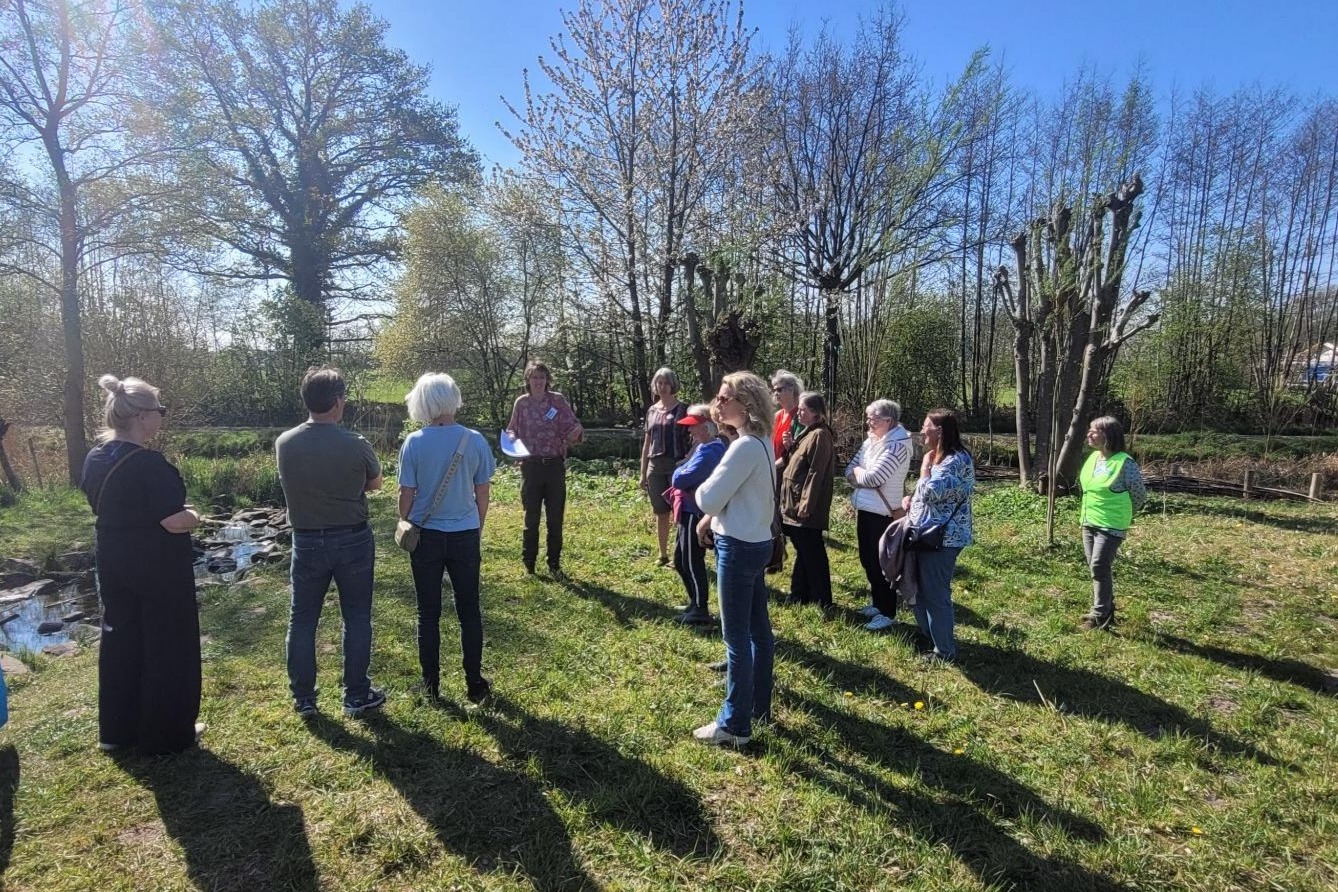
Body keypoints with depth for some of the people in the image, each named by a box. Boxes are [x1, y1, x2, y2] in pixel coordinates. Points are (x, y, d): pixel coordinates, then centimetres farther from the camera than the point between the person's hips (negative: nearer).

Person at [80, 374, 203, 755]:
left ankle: (116, 729, 31)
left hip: (113, 564, 8)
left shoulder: (94, 459, 3)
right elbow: (176, 521, -26)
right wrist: (194, 516, -6)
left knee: (120, 643, 18)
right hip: (158, 568, -8)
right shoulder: (148, 463, -24)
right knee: (167, 649, 5)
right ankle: (166, 735, 16)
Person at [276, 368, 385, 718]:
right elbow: (375, 484, 1)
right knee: (356, 618, 11)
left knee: (302, 620, 15)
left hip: (307, 541, 3)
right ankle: (357, 695, 20)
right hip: (353, 540, -2)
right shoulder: (356, 446, -18)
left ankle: (303, 698, 25)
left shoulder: (284, 443, -8)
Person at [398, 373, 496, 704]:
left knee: (428, 613, 13)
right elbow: (483, 494, -1)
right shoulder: (475, 441, -8)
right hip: (465, 536, 1)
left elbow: (406, 495, -6)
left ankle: (431, 685, 23)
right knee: (469, 612, 13)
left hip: (426, 537, -1)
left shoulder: (414, 443, -11)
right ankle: (474, 684, 21)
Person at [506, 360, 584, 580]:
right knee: (531, 517, 8)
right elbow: (512, 430, 10)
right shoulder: (521, 402, 3)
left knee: (556, 518, 6)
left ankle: (554, 564, 18)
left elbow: (571, 426, -4)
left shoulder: (558, 400, 0)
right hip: (531, 465, 0)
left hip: (555, 465, 0)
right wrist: (512, 438, -12)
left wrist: (576, 432, -26)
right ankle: (528, 562, 21)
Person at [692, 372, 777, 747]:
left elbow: (709, 499, -21)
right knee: (758, 629, 18)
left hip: (739, 547, -10)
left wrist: (702, 487, 1)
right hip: (756, 542, 10)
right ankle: (759, 705, 32)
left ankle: (735, 724, 10)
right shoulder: (762, 441, 10)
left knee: (736, 636, -1)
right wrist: (713, 514, 7)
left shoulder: (745, 446, -22)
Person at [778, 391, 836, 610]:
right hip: (795, 505, 10)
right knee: (802, 552, 16)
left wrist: (806, 505, -21)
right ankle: (800, 595, 26)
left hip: (807, 507, -9)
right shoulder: (807, 433, 15)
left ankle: (822, 601, 8)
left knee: (812, 554, -1)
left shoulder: (819, 435, -15)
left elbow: (816, 473, -20)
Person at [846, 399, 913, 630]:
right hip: (864, 509, 9)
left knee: (881, 564, 1)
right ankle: (876, 604, 34)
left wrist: (858, 472, -3)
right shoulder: (871, 440, 9)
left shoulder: (897, 445, -18)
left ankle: (888, 613, 14)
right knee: (868, 561, 18)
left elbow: (872, 478, -24)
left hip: (882, 513, -8)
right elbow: (850, 470, 6)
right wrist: (863, 476, -14)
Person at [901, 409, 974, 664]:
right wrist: (910, 499, 6)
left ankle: (945, 651, 13)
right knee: (920, 590, 18)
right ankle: (928, 636, 33)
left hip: (941, 538, -10)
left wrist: (925, 464, -12)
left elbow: (930, 492, -26)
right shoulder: (941, 458, 14)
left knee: (935, 595, 0)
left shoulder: (956, 460, -19)